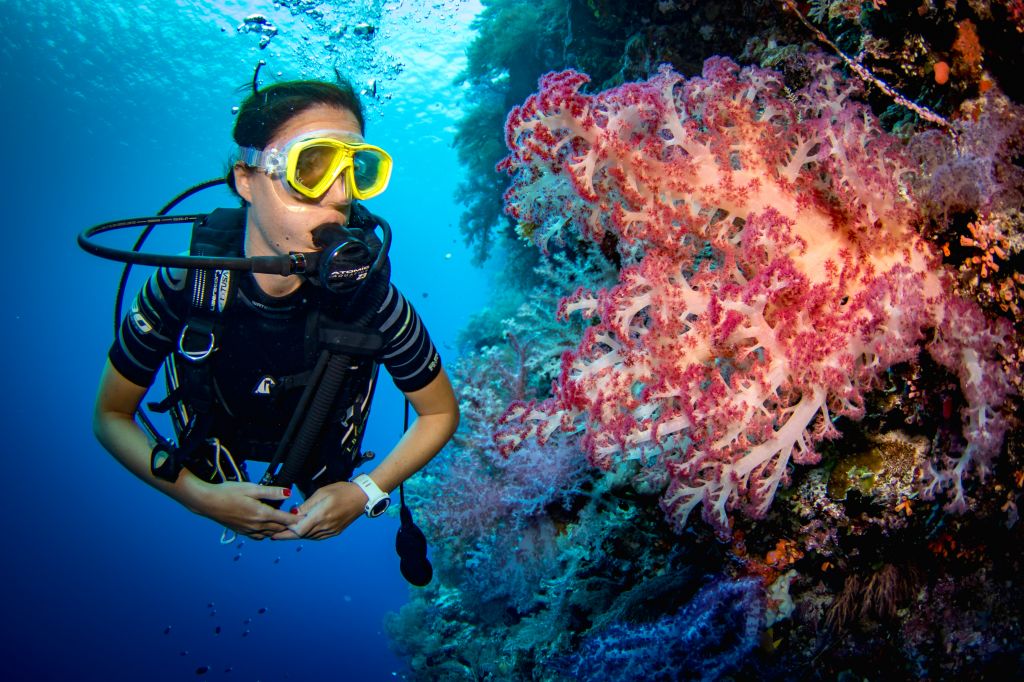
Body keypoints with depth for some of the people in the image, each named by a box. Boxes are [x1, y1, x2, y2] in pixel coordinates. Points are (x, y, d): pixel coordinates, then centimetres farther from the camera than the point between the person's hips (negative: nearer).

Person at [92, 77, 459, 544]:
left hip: (324, 473, 1)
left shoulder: (368, 294, -35)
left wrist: (365, 493, -28)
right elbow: (111, 416, -19)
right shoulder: (185, 284, -34)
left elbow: (441, 413, -18)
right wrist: (202, 497, -30)